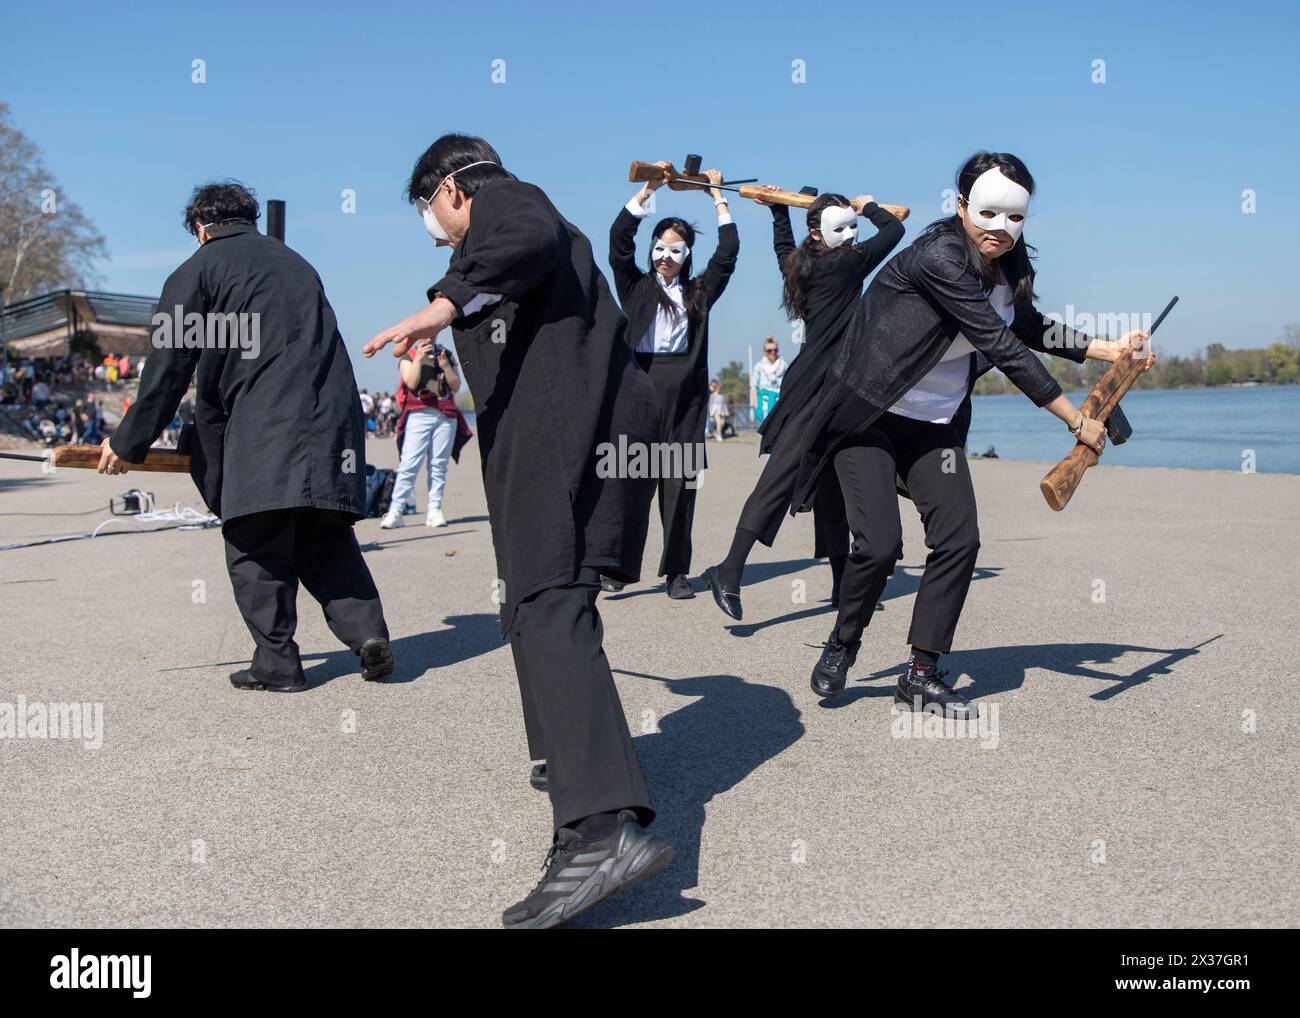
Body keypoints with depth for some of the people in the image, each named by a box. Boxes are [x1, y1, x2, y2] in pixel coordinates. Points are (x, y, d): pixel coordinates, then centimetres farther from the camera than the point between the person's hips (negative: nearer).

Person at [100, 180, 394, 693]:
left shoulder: (197, 271, 8)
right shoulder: (293, 262, 27)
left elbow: (168, 369, 3)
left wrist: (128, 443, 12)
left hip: (264, 428, -6)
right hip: (334, 419, 6)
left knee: (255, 548, 2)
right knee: (326, 538, 14)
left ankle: (277, 663, 4)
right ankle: (366, 630, 1)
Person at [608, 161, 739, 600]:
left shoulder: (699, 292, 18)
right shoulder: (636, 287, 14)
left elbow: (728, 251, 15)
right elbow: (619, 238, 5)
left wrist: (717, 196, 19)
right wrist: (649, 188, 5)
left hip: (686, 392, 2)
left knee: (681, 482, 0)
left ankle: (677, 572, 5)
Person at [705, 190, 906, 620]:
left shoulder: (801, 264, 14)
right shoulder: (845, 264, -8)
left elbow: (783, 247, 38)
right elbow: (894, 229, 2)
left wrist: (779, 209, 49)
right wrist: (869, 207, 21)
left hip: (813, 386, 10)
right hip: (823, 388, -10)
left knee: (831, 484, 13)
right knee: (781, 475, -17)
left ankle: (842, 583, 20)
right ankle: (730, 570, -24)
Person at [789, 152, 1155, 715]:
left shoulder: (1008, 267, 1)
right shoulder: (939, 256, -24)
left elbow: (1031, 329, 22)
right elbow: (1003, 347, -25)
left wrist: (1110, 348, 14)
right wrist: (1077, 421, -21)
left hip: (936, 424, 8)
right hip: (869, 416, -7)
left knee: (958, 540, -4)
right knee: (880, 544, -16)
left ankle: (921, 677, 7)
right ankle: (842, 644, 13)